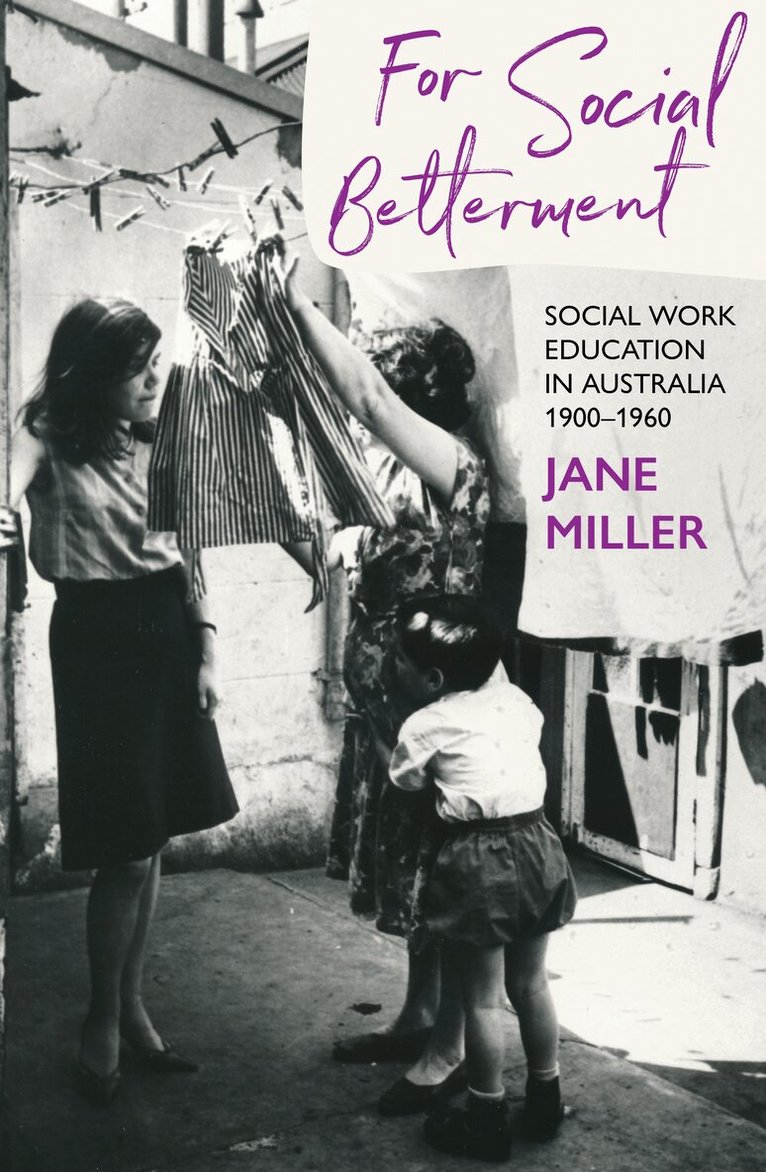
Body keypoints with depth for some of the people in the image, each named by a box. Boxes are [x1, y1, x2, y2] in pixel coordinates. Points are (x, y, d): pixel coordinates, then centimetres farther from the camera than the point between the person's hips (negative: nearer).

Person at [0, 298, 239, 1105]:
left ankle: (131, 1006, 27)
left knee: (152, 837, 11)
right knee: (124, 846, -2)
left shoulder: (156, 440, 6)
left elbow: (187, 553, 11)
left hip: (167, 633, 5)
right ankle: (101, 1019, 19)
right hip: (98, 639, -5)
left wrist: (207, 651, 8)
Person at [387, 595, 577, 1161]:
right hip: (536, 843, 6)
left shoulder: (424, 726, -8)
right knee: (531, 984, 20)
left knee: (482, 998, 7)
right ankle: (546, 1102, 32)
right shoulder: (515, 699, 5)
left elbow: (407, 786, 6)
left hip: (478, 860, -6)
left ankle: (488, 1119, 19)